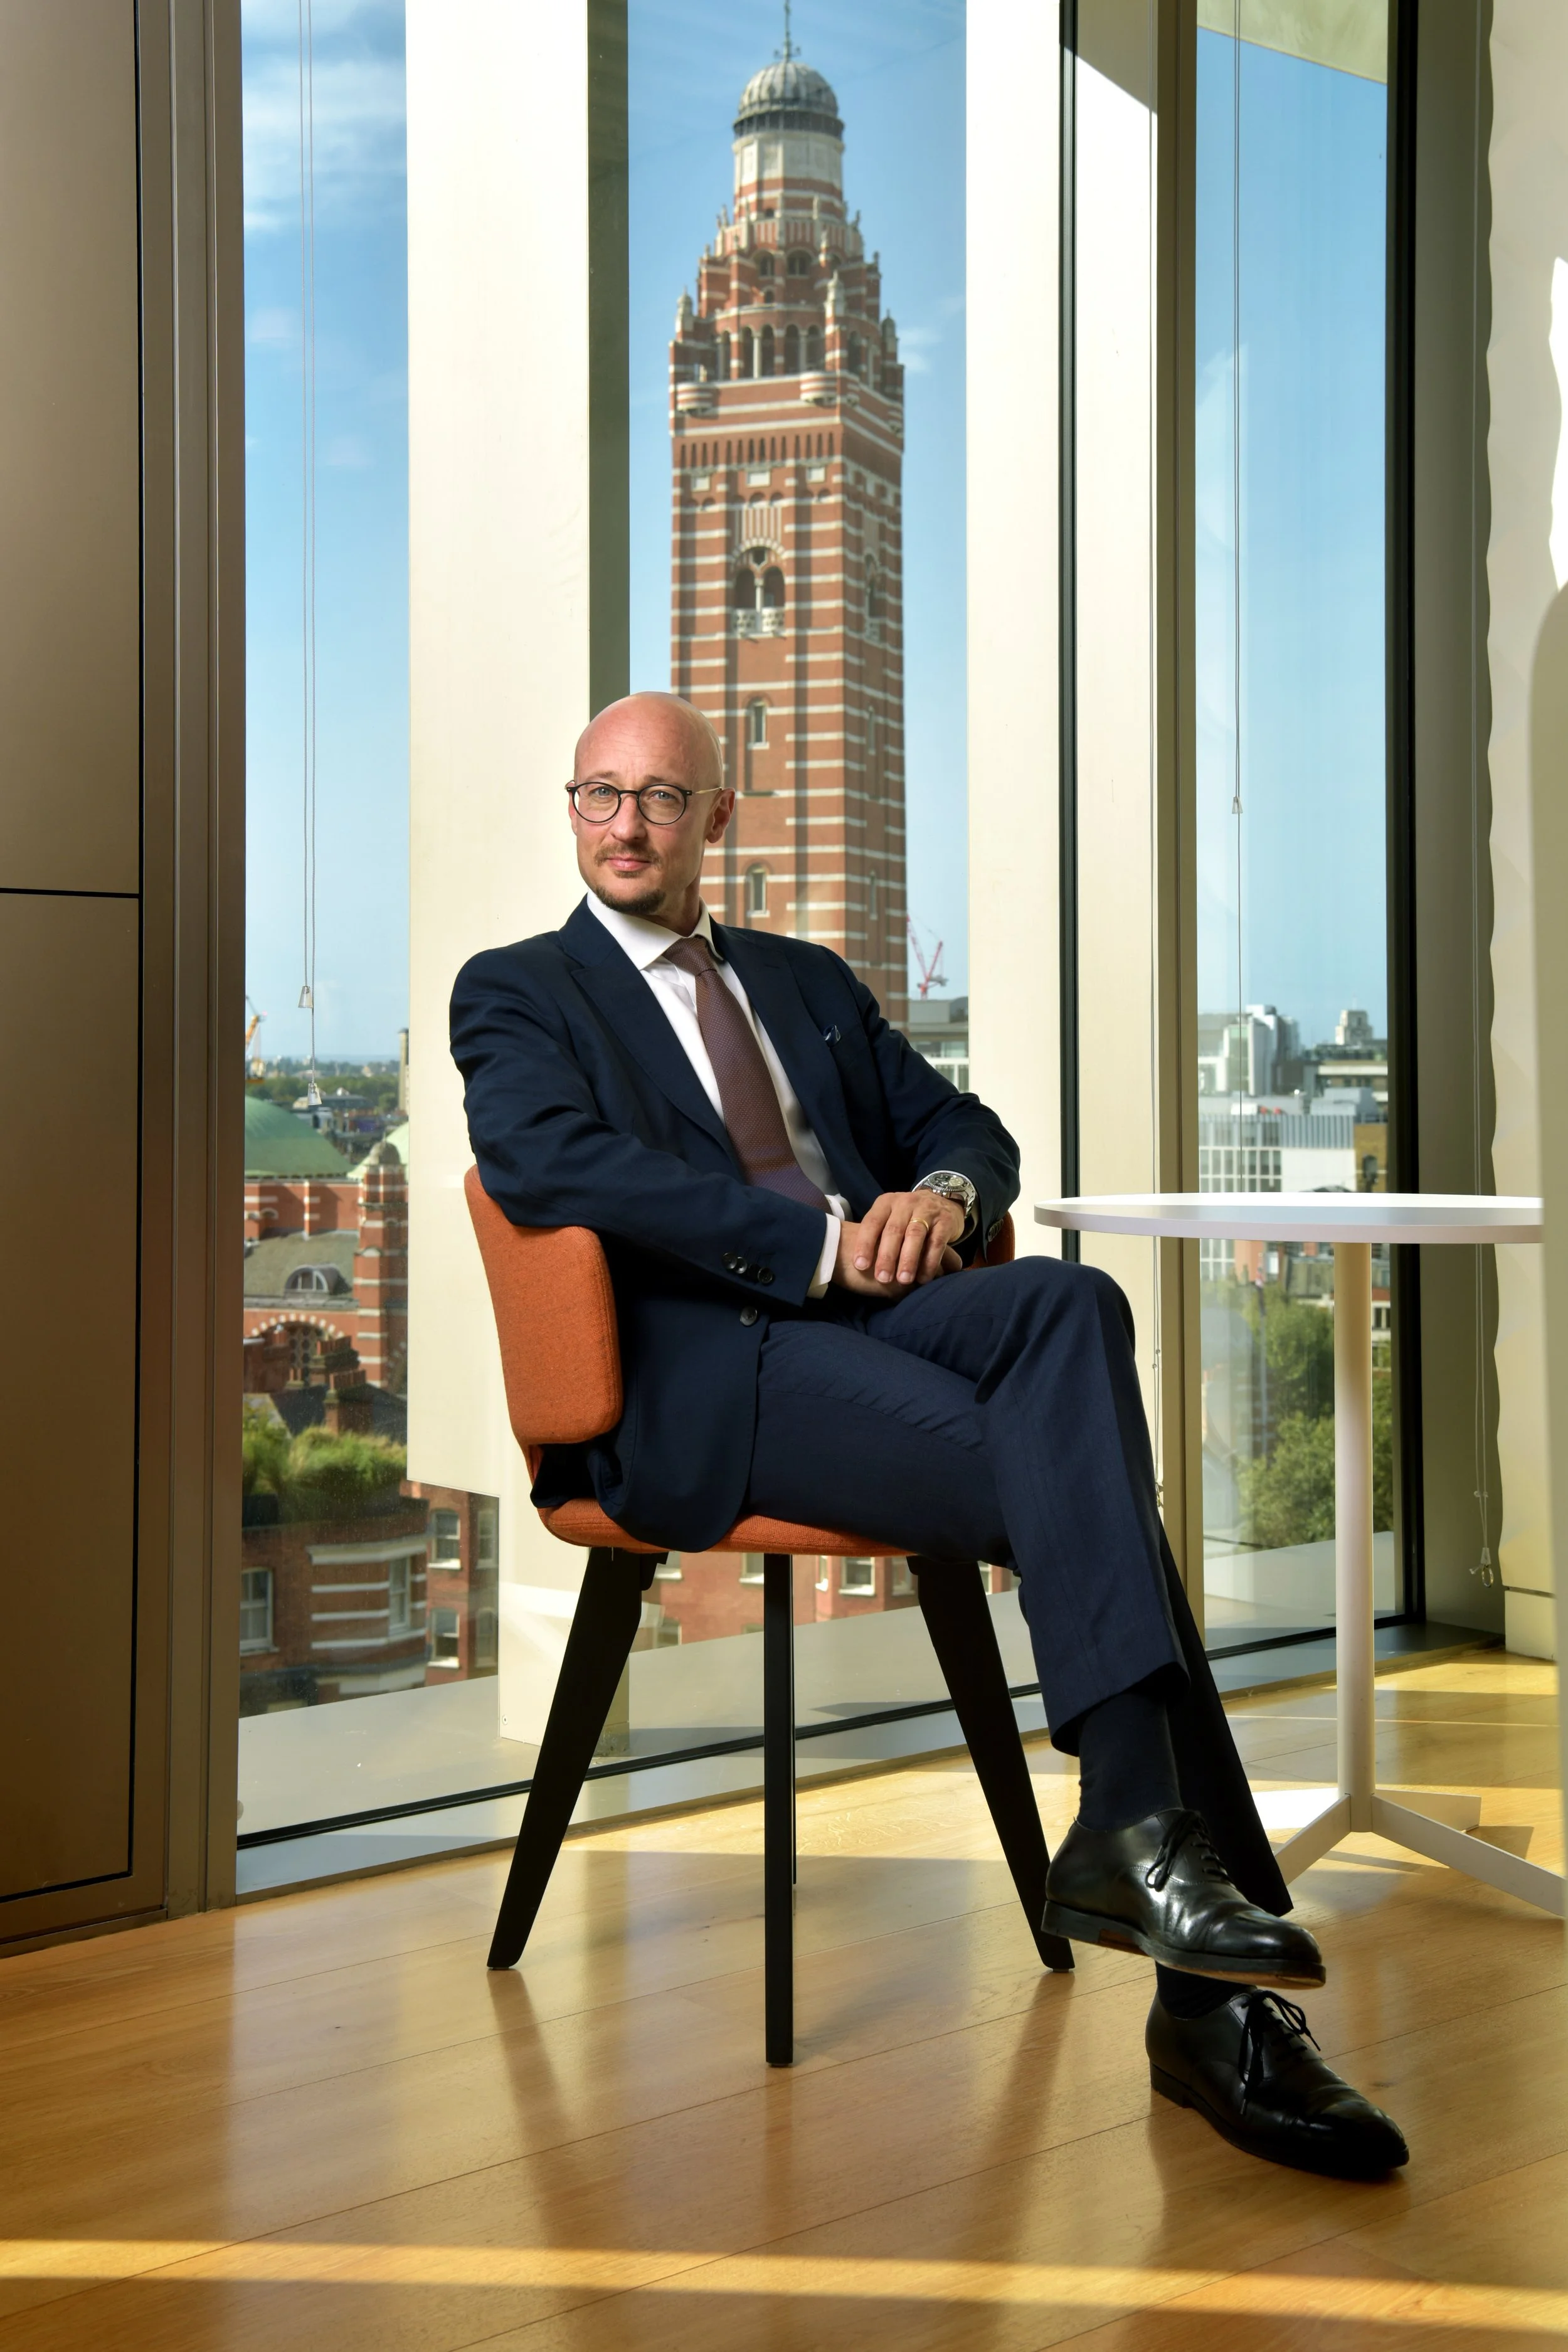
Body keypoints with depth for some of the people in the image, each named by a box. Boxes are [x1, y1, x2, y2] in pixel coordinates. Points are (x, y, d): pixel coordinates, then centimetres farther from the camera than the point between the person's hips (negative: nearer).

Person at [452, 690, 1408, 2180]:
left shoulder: (809, 982, 31)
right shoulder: (517, 992, 13)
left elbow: (965, 1126, 27)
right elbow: (542, 1161, -9)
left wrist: (941, 1193, -1)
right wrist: (816, 1241, -15)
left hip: (879, 1313, 5)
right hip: (703, 1363, -5)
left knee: (1072, 1303, -32)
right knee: (1073, 1488, -28)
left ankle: (1132, 1832, -39)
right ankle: (1211, 1992, -30)